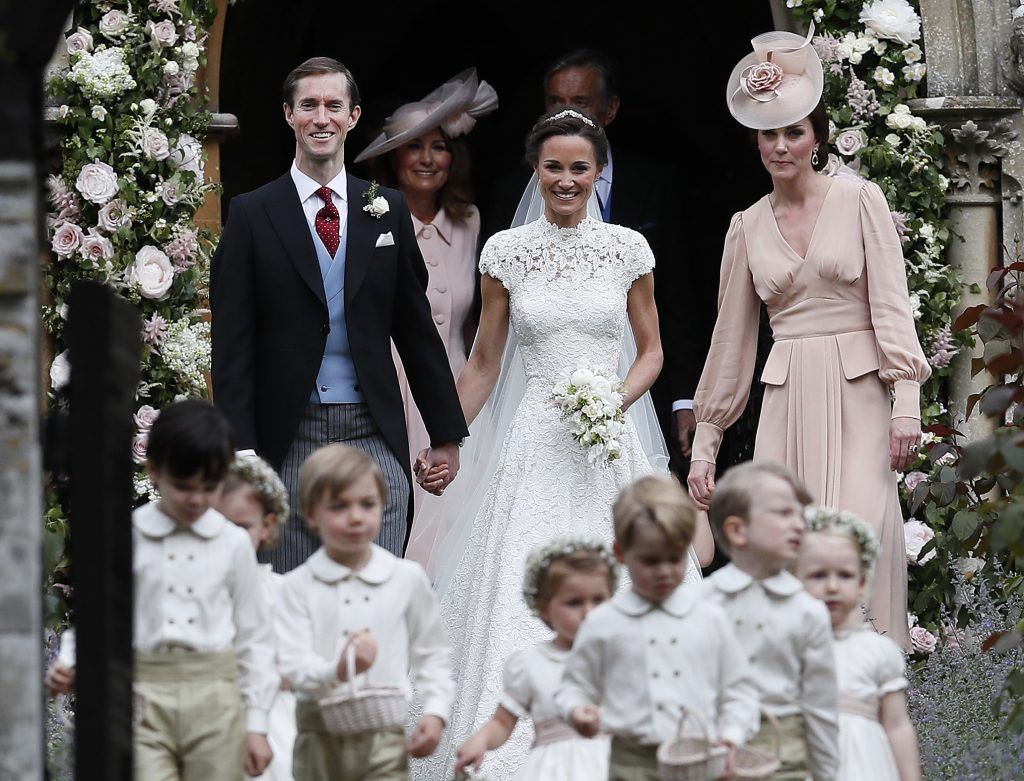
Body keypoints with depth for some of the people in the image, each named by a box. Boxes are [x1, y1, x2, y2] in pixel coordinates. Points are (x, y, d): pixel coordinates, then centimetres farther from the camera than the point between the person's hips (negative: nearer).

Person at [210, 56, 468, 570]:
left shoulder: (388, 210, 9)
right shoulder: (252, 215, 2)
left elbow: (417, 329, 13)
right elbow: (232, 344, -2)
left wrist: (446, 434, 12)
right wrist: (240, 449, -9)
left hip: (376, 436, 2)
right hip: (289, 440, -2)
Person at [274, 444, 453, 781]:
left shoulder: (407, 579, 2)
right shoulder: (298, 586, -3)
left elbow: (432, 655, 12)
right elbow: (294, 664, -13)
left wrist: (435, 711, -2)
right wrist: (337, 671, -32)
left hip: (383, 737, 0)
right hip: (321, 737, 1)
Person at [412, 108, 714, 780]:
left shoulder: (627, 248, 4)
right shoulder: (508, 252, 2)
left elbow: (651, 351, 11)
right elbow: (484, 363, 9)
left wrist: (617, 402, -8)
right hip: (536, 444, -1)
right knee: (524, 599, -9)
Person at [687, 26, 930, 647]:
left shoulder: (860, 201, 2)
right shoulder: (748, 227, 12)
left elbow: (892, 304, -3)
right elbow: (731, 340, 16)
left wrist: (907, 403, -12)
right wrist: (705, 445, 15)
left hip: (858, 393, -3)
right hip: (787, 402, 3)